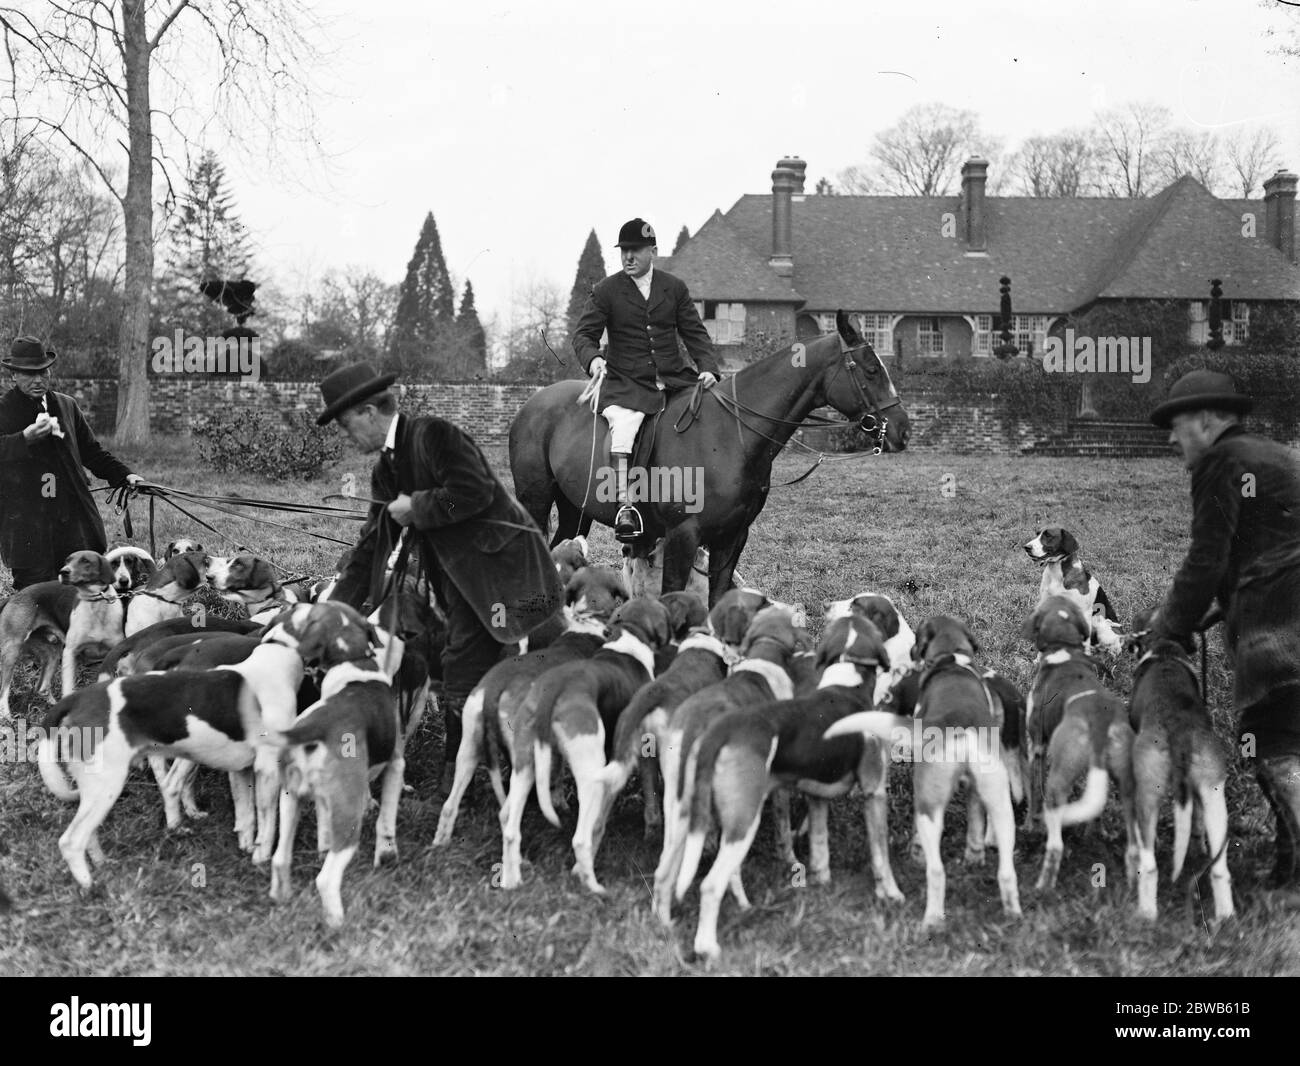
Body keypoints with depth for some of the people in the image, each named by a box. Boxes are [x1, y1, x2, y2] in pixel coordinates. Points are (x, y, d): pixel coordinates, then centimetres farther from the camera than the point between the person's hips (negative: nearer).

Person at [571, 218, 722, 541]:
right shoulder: (606, 291, 5)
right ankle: (623, 504, -30)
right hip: (626, 383, -3)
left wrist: (708, 368, -5)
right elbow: (583, 334, 3)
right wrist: (592, 358, -20)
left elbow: (694, 332, 11)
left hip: (673, 378, 3)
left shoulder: (675, 288, 12)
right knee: (622, 424, -33)